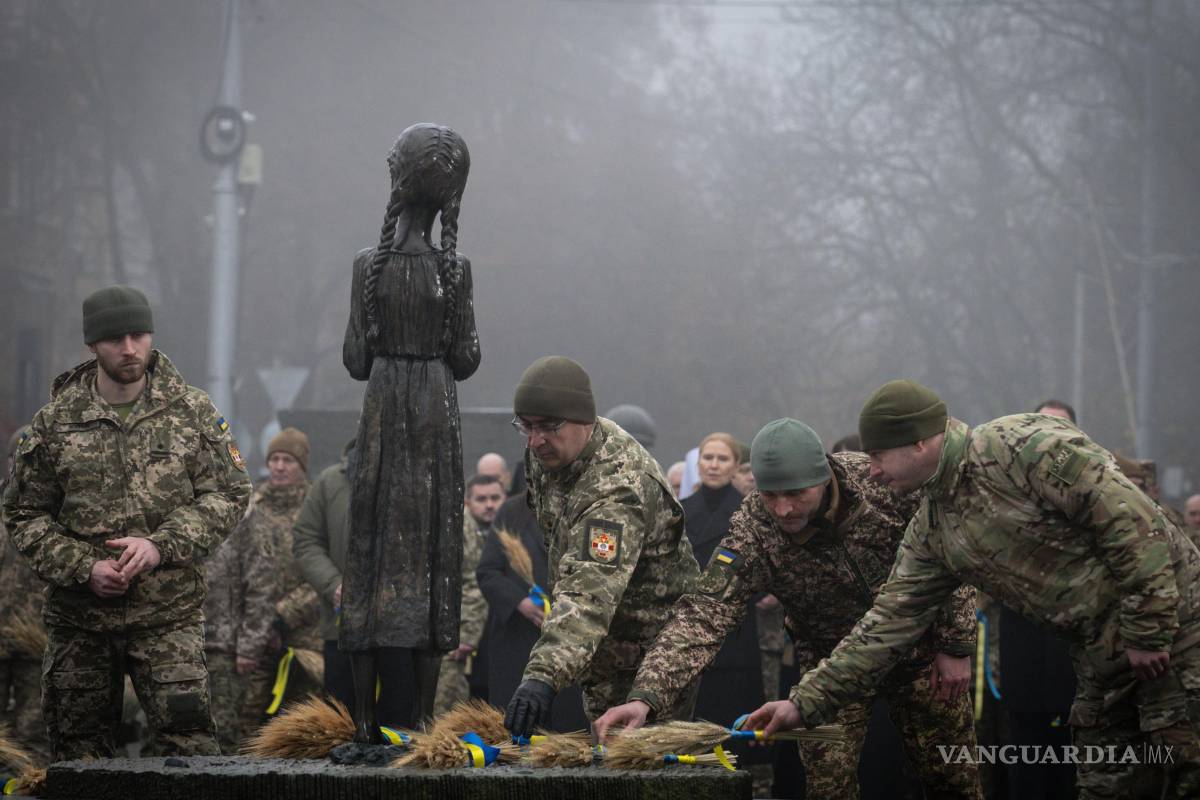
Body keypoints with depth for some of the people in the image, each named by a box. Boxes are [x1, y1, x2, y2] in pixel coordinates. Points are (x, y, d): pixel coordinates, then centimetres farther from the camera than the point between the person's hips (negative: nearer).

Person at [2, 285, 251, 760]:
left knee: (187, 739, -11)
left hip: (168, 614, -1)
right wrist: (83, 568, -9)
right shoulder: (56, 422, 3)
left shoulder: (191, 411, 3)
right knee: (76, 748, 7)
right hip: (79, 619, 1)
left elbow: (229, 494, 3)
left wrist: (162, 545, -12)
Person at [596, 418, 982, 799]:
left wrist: (957, 646, -9)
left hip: (917, 647, 0)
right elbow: (703, 617, -34)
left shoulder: (882, 481, -27)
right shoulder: (751, 535, -27)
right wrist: (645, 697, -48)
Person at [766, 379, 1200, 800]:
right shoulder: (931, 528, 9)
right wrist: (806, 702, 8)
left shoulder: (1022, 445, -17)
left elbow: (1132, 518, -21)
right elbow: (889, 623, 12)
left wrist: (1148, 630, -19)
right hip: (1103, 657, 8)